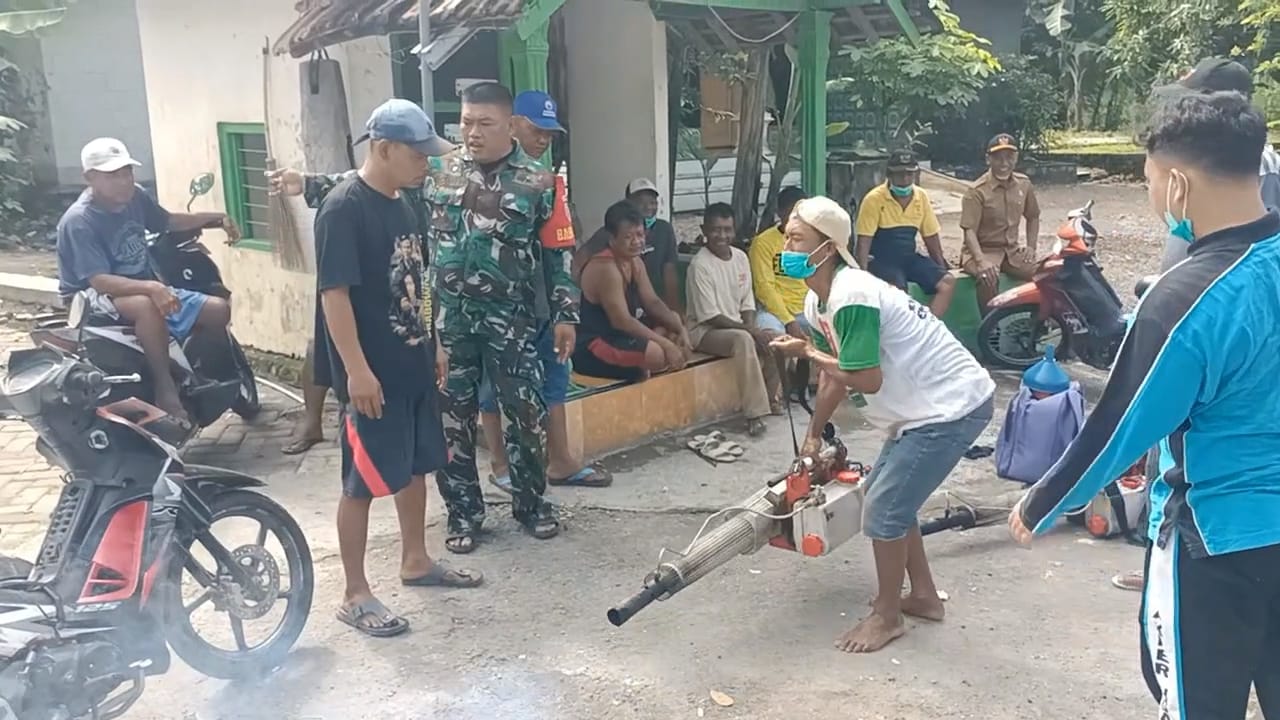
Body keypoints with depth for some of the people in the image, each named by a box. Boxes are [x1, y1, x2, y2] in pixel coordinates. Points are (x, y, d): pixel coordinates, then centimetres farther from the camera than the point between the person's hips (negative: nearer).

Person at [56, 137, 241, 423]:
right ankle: (165, 388, -30)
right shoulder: (79, 221, -23)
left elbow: (169, 221, 19)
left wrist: (216, 218, 7)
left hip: (143, 287, 8)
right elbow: (99, 281, -33)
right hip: (94, 298, -8)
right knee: (147, 306, -42)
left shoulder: (134, 197, -2)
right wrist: (150, 288, -49)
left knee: (218, 310, -5)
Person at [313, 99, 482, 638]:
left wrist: (433, 345, 18)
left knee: (416, 465, 18)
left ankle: (416, 561, 34)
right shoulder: (343, 208, -17)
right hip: (372, 373, -9)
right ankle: (355, 595, 11)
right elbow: (334, 294, -21)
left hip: (412, 362, 9)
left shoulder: (401, 205, 9)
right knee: (363, 482, 0)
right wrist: (356, 370, -23)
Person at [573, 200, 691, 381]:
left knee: (673, 326, 12)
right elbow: (621, 321, -27)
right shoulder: (605, 268, -23)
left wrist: (680, 329, -10)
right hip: (589, 348, -10)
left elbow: (653, 303, 8)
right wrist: (666, 345, -27)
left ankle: (638, 366, -2)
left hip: (617, 334, 10)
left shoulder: (635, 262, 7)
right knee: (656, 354, -30)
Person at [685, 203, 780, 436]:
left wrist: (752, 328, -11)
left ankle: (768, 398, 6)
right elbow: (709, 316, -19)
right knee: (743, 340, -35)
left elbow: (747, 303, 9)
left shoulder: (741, 257, 4)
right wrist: (749, 330, -21)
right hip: (705, 330, -7)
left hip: (737, 327, 7)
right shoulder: (700, 265, -17)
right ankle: (755, 413, -33)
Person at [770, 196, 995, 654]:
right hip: (924, 409, 10)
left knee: (883, 508, -6)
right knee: (887, 493, 18)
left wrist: (807, 353, -16)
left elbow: (866, 380, -26)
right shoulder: (817, 303, 6)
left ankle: (886, 617, 11)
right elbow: (833, 376, 15)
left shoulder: (851, 297, -25)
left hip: (953, 408, -10)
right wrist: (814, 436, 20)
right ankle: (923, 596, 31)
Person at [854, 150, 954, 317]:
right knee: (898, 289, -34)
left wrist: (941, 269, 12)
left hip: (910, 258, 6)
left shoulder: (921, 196, 5)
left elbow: (931, 237, 14)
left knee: (947, 282, -14)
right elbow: (864, 241, -13)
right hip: (881, 260, -6)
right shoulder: (874, 199, -11)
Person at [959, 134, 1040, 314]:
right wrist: (981, 261, -35)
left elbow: (1033, 217, 21)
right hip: (984, 250, -5)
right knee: (989, 278, -37)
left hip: (1012, 250, 5)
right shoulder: (977, 191, -12)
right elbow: (969, 231, -19)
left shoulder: (1024, 184, 6)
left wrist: (1031, 247, 5)